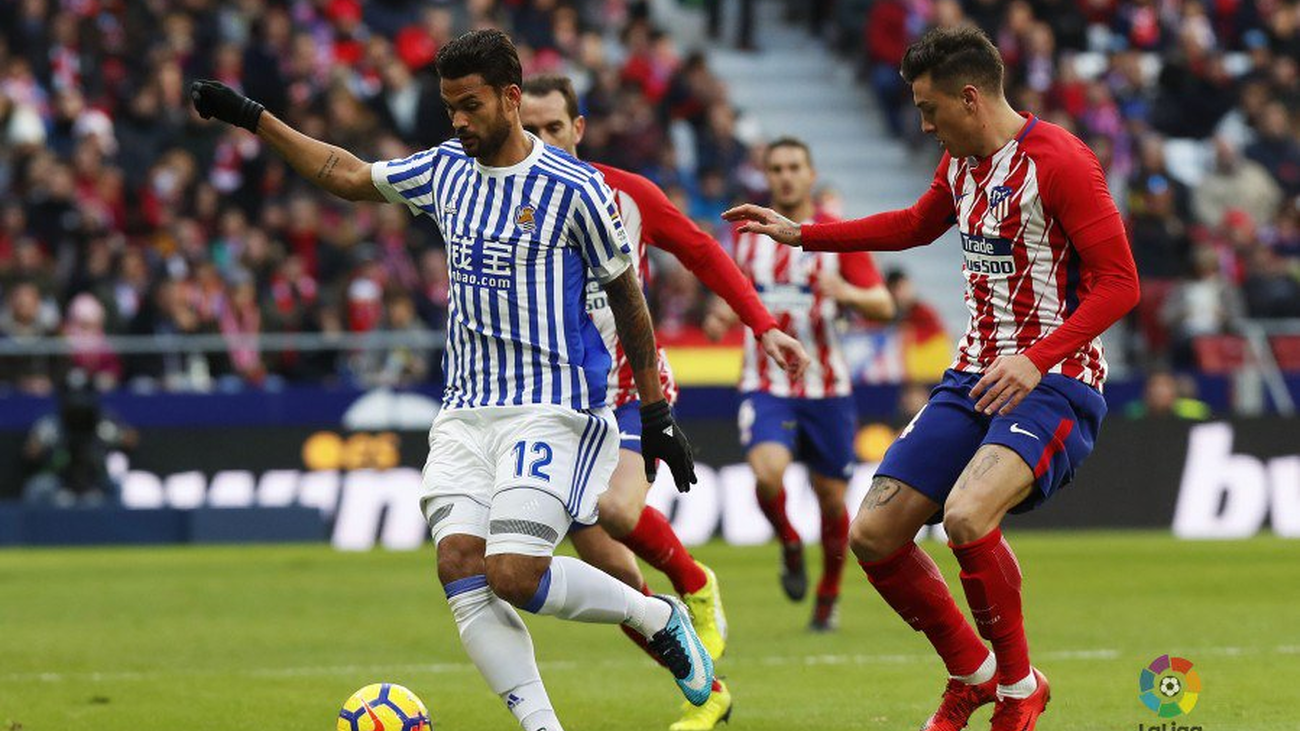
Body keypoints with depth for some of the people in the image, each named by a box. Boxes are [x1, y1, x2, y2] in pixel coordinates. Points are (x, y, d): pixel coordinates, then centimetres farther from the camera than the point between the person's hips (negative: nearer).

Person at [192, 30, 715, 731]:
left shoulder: (573, 187, -8)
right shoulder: (444, 170, 8)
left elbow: (626, 296, 0)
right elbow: (346, 174, 21)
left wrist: (655, 411, 3)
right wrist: (252, 118, 18)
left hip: (550, 409, -6)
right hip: (464, 409, 6)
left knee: (513, 575, -19)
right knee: (460, 564, -12)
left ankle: (657, 615, 6)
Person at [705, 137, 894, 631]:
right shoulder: (748, 234, 7)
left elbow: (884, 307, -6)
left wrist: (848, 294, -27)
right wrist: (723, 315, 0)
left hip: (826, 387, 0)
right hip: (766, 383, 1)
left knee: (832, 497, 4)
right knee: (768, 473, -25)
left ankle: (828, 595, 26)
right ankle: (790, 547, 6)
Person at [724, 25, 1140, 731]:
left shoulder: (1059, 162, -15)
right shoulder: (961, 162, 11)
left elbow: (1119, 282, -19)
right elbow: (916, 225, 33)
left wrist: (1037, 359, -29)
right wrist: (801, 234, 33)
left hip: (1053, 384, -8)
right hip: (974, 379, 9)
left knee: (966, 515, -33)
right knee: (873, 535, 0)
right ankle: (971, 672, 21)